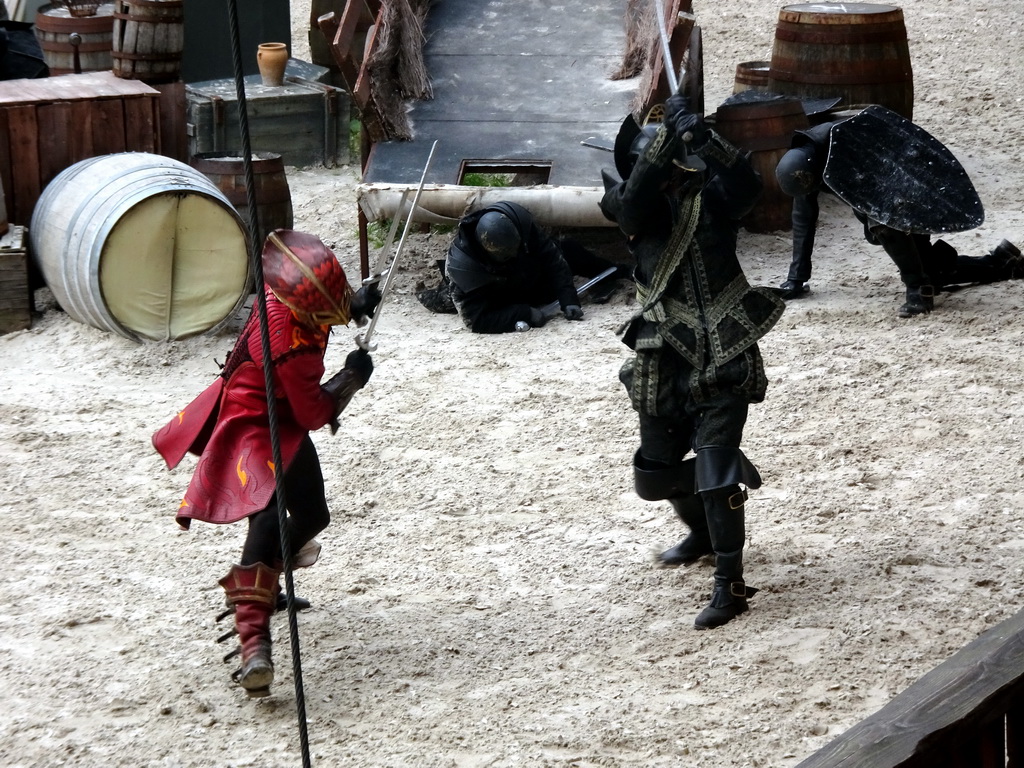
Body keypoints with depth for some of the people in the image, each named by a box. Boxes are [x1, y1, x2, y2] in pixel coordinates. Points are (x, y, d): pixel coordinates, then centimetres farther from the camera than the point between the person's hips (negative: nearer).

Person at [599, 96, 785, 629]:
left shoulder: (709, 196, -1)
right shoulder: (635, 209, 0)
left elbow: (747, 184, -22)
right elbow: (635, 201, -23)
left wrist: (700, 137, -35)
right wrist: (667, 133, -32)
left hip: (724, 365, -3)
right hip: (666, 365, 3)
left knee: (716, 469, -13)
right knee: (655, 470, 17)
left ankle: (729, 586, -5)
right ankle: (701, 533, 47)